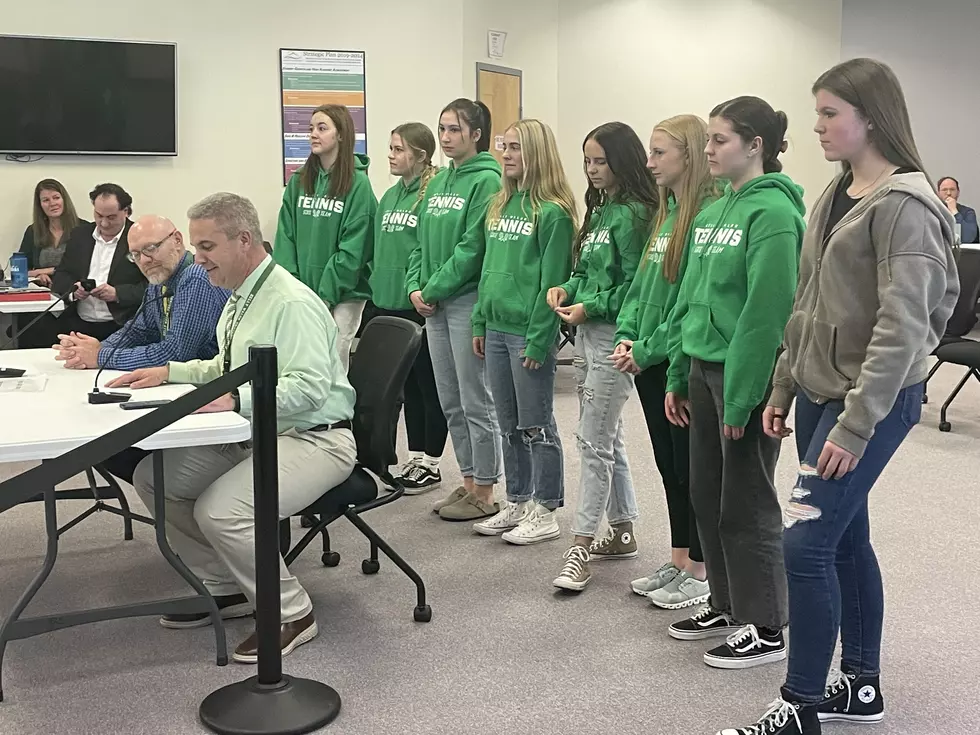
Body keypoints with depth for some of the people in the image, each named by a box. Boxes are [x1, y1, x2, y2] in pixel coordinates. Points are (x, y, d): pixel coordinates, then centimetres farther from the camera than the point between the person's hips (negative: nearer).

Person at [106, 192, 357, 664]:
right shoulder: (240, 299, 10)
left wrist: (235, 400, -35)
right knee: (153, 477, 5)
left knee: (221, 511, -29)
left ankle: (291, 614, -6)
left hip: (312, 440, -10)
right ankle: (223, 588, 17)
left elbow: (308, 387, -29)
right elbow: (227, 366, 26)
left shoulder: (292, 303, -20)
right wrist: (169, 372, 14)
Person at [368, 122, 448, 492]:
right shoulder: (389, 197, 13)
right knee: (407, 384, 15)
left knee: (428, 384, 4)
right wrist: (376, 288, 13)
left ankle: (430, 462, 14)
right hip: (389, 305, 8)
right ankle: (415, 457, 25)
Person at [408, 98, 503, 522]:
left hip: (468, 301, -9)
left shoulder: (486, 180, -10)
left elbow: (474, 247, -17)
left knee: (475, 402, -1)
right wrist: (415, 286, 1)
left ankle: (484, 493, 9)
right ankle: (469, 480, 26)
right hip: (434, 306, 9)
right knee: (450, 402, 14)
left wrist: (434, 289, -14)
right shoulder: (438, 183, 15)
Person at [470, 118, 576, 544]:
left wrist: (538, 340, -17)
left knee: (536, 425, 1)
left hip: (529, 333, -8)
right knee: (509, 425, 15)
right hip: (497, 330, 8)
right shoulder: (500, 204, 13)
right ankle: (518, 504, 27)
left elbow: (552, 281, -15)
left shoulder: (553, 212, -12)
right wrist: (480, 322, 13)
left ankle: (545, 513, 13)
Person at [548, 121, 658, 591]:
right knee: (607, 438, 16)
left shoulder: (633, 213, -12)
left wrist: (590, 307, -17)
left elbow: (635, 283, -16)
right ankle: (622, 533, 27)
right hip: (587, 334, 10)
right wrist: (566, 288, 3)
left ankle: (581, 546, -2)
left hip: (612, 336, -10)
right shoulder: (600, 210, 16)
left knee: (594, 442, -7)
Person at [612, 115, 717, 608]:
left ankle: (699, 573, 17)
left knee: (690, 467, 3)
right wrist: (626, 336, 2)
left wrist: (648, 349, -17)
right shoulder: (667, 212, 12)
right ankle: (678, 563, 28)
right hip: (648, 361, 9)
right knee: (668, 463, 16)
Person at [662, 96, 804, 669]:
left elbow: (766, 311, -20)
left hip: (747, 374, -8)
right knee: (708, 494, 16)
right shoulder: (714, 212, 12)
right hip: (703, 369, 8)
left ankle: (764, 629, 15)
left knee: (747, 504, 1)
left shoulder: (772, 212, -14)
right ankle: (728, 604, 32)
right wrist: (678, 376, 13)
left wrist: (741, 396, -21)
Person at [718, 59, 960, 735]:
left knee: (805, 544, -10)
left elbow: (902, 328, -21)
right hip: (819, 394, 9)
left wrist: (854, 425, -22)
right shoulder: (836, 196, 12)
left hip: (874, 400, -9)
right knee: (845, 539, 15)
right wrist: (784, 388, 15)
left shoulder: (904, 205, -15)